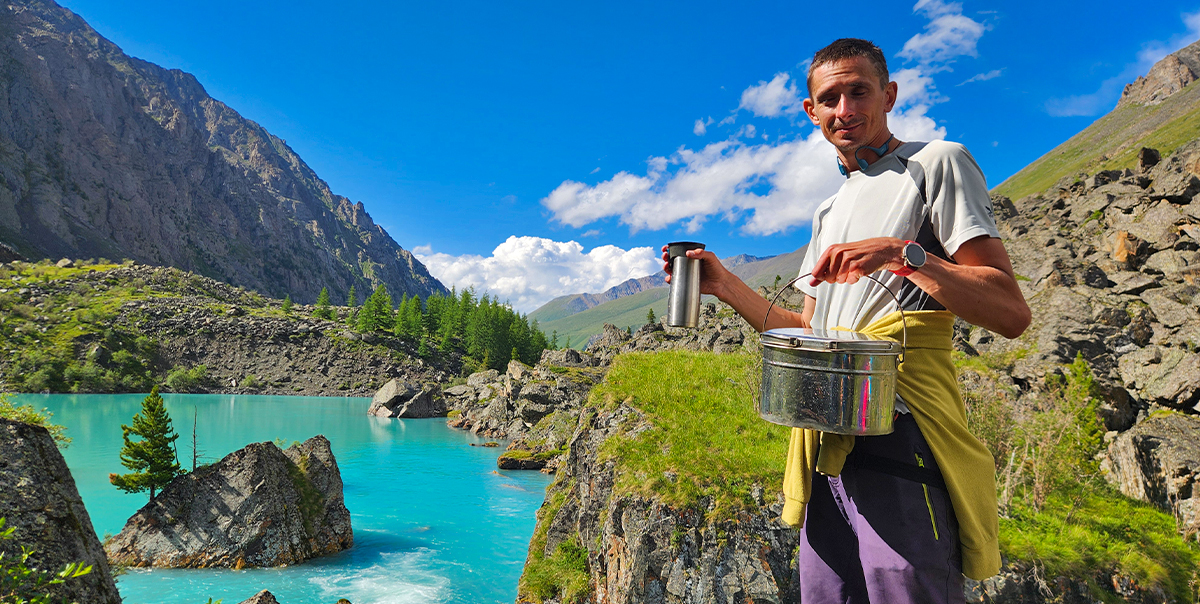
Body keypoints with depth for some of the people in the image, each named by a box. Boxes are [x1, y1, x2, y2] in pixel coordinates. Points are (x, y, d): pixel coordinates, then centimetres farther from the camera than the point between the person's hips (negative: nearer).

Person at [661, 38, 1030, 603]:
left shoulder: (935, 163, 2)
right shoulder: (828, 212, 24)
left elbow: (1011, 313, -7)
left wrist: (903, 253, -19)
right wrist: (723, 286, 14)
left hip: (901, 440, -7)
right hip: (826, 449, 7)